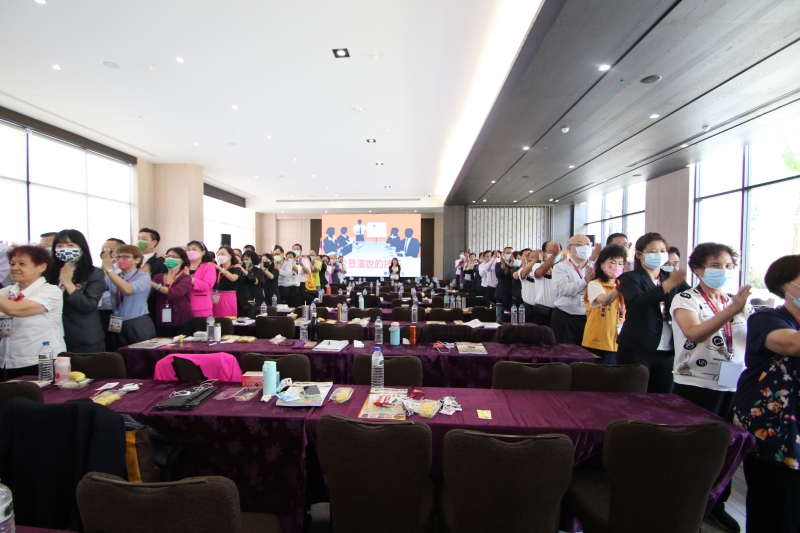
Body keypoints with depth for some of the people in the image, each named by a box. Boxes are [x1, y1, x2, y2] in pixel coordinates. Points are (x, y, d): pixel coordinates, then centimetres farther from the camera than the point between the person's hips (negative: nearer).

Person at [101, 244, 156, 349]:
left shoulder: (143, 277, -8)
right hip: (118, 326, 5)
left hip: (139, 326, -5)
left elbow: (128, 290, -27)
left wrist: (108, 269, -28)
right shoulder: (113, 276, 9)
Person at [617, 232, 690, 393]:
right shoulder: (630, 278, -3)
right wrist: (670, 283, -33)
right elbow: (639, 301, -22)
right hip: (636, 351, -4)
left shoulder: (672, 278, 13)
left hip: (667, 352, 5)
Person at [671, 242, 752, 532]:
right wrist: (731, 310, -34)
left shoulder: (740, 303, 10)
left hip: (734, 385, 5)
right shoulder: (685, 299, -8)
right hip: (696, 384, -5)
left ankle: (717, 503, 33)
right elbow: (694, 333, -26)